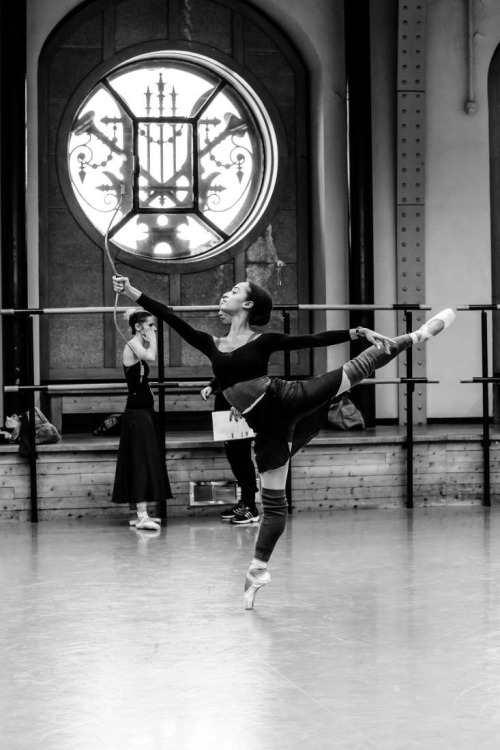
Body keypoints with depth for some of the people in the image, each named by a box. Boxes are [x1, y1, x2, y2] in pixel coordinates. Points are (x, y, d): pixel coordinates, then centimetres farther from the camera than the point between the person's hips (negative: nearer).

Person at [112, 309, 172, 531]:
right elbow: (151, 356, -32)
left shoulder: (139, 346, 15)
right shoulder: (133, 344, -12)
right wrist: (151, 338, -19)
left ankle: (138, 512, 17)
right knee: (141, 460, -13)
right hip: (137, 410, -10)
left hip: (143, 409, 10)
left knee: (145, 460, 12)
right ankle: (141, 515, -17)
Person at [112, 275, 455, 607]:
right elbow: (170, 317, 4)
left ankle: (418, 335, 14)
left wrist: (358, 332, -13)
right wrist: (131, 291, 0)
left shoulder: (265, 340, -1)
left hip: (287, 401, -2)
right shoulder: (212, 345, 6)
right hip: (269, 428, 2)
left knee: (362, 364, -1)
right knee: (273, 503, 4)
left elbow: (315, 339, -5)